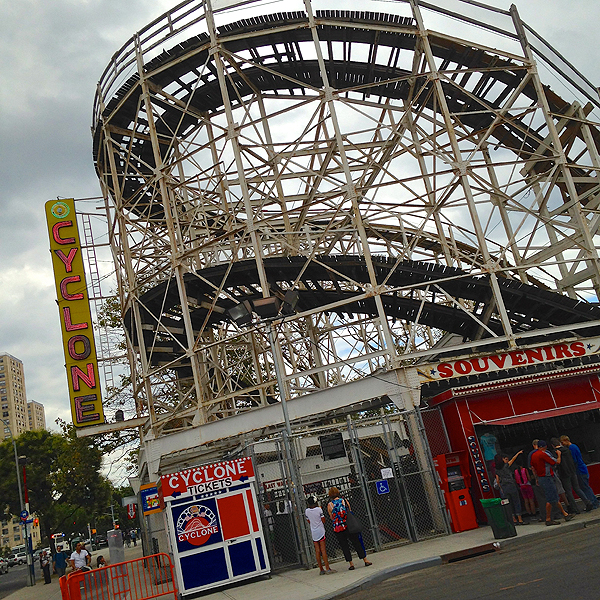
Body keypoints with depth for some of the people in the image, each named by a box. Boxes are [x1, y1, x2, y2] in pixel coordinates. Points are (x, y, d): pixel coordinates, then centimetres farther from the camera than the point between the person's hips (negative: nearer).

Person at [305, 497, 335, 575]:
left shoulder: (307, 511, 1)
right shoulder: (319, 509, -10)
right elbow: (323, 520, -5)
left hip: (313, 532, 4)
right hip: (320, 531, -4)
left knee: (317, 551, 6)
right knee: (323, 550, -4)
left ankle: (321, 569, 10)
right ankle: (327, 569, -6)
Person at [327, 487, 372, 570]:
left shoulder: (329, 505, -4)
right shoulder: (344, 500, -1)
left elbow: (331, 518, 3)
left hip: (338, 528, -1)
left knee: (344, 546, 9)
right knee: (357, 543, 9)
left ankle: (351, 564, 9)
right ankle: (365, 560, 13)